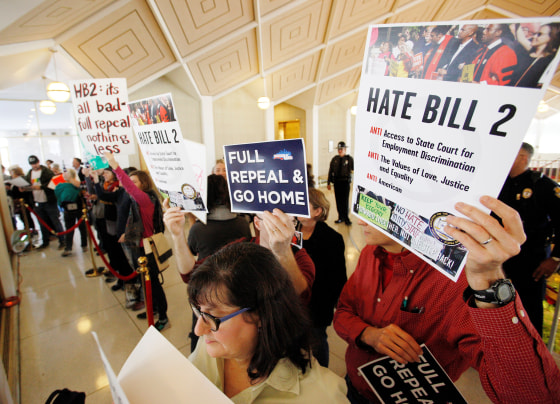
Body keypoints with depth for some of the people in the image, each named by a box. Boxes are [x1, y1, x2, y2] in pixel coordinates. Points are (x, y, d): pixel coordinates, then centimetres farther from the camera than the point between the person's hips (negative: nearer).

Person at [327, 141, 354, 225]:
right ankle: (341, 217, 19)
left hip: (345, 182, -3)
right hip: (336, 182, 3)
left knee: (345, 200, 0)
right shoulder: (334, 159, 8)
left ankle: (346, 218, 12)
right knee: (338, 200, 7)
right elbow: (330, 171, 9)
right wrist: (328, 183, 8)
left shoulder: (349, 159, -1)